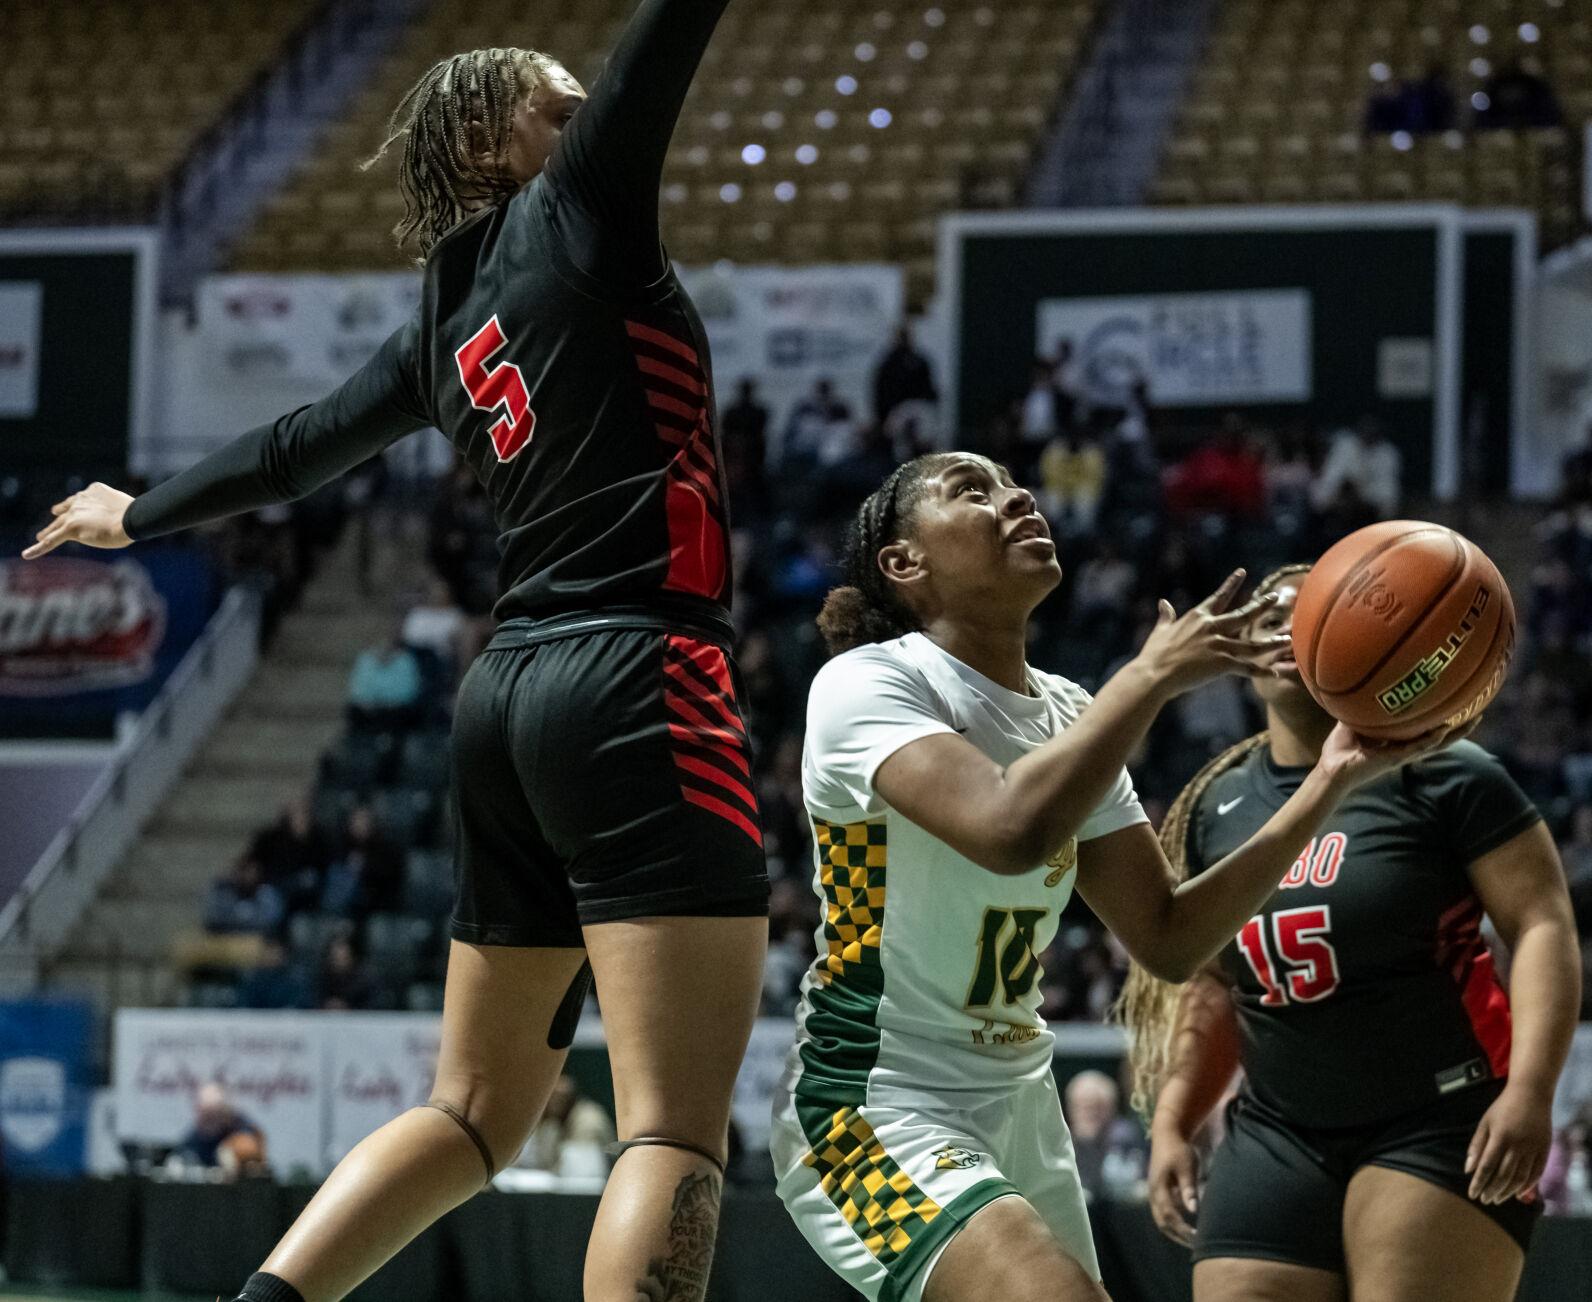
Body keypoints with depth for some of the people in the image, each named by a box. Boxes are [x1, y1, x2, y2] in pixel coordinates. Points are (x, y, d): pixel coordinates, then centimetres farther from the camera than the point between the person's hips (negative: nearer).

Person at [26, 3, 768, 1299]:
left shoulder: (444, 324, 19)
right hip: (637, 680, -8)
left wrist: (137, 515, 48)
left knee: (476, 1111, 17)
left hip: (511, 699, 8)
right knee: (676, 1133, -14)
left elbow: (294, 447, 31)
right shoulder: (576, 211, 1)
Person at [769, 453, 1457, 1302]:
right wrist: (1154, 674, -20)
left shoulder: (1068, 716, 10)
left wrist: (1332, 780, -1)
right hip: (876, 1108, -9)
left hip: (1018, 1108, 9)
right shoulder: (866, 684, -12)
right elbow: (1009, 830, -30)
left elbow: (1170, 939, 7)